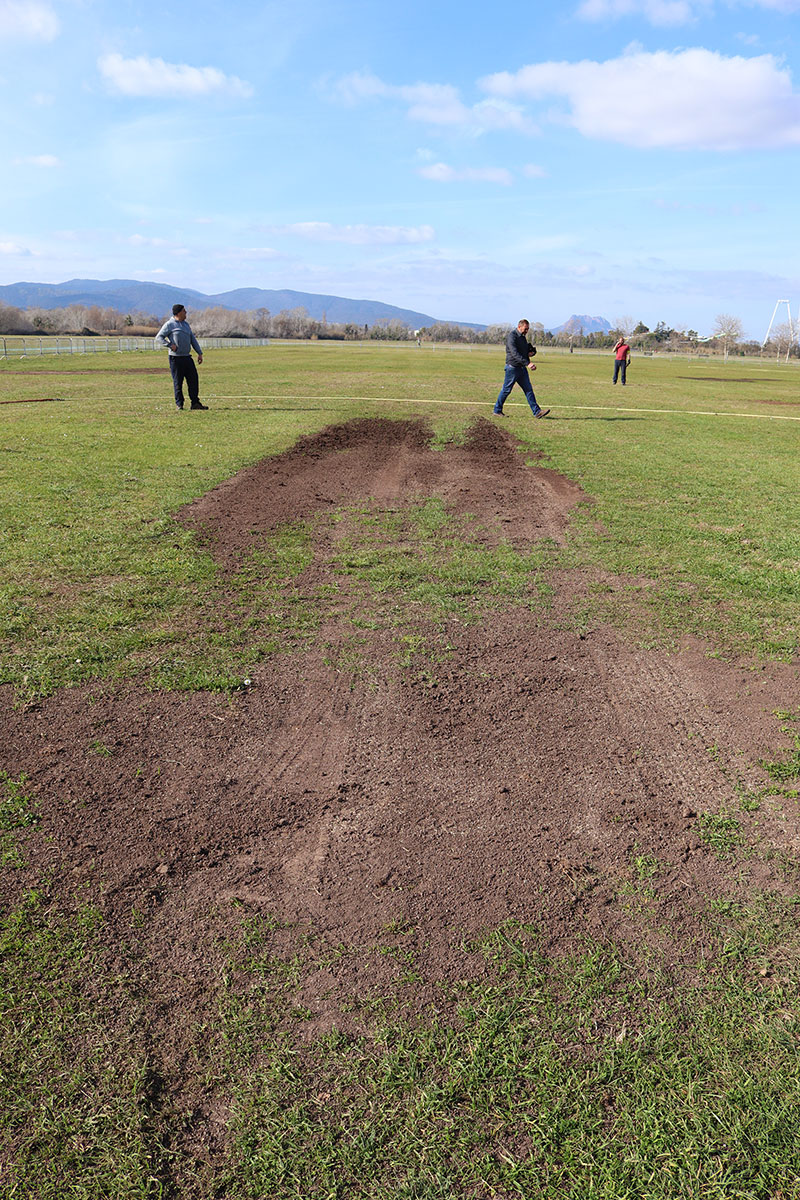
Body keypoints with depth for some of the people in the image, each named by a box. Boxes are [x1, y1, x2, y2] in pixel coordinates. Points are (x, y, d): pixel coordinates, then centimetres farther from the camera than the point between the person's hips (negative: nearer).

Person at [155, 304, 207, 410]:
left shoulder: (186, 324, 17)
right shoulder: (169, 325, -4)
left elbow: (193, 339, 21)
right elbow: (158, 338, -5)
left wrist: (199, 353, 14)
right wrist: (170, 345, -19)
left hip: (187, 357, 6)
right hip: (176, 358, -6)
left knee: (193, 379, 2)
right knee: (178, 382, -1)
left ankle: (195, 403, 7)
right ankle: (179, 404, 8)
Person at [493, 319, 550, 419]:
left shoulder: (523, 337, 14)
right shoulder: (512, 336, -13)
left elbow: (527, 350, 29)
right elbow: (515, 353, -25)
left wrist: (531, 352, 3)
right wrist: (527, 363, -32)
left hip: (522, 368, 8)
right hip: (512, 367, -8)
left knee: (529, 390, 2)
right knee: (506, 390, 1)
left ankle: (537, 411, 0)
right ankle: (497, 411, 13)